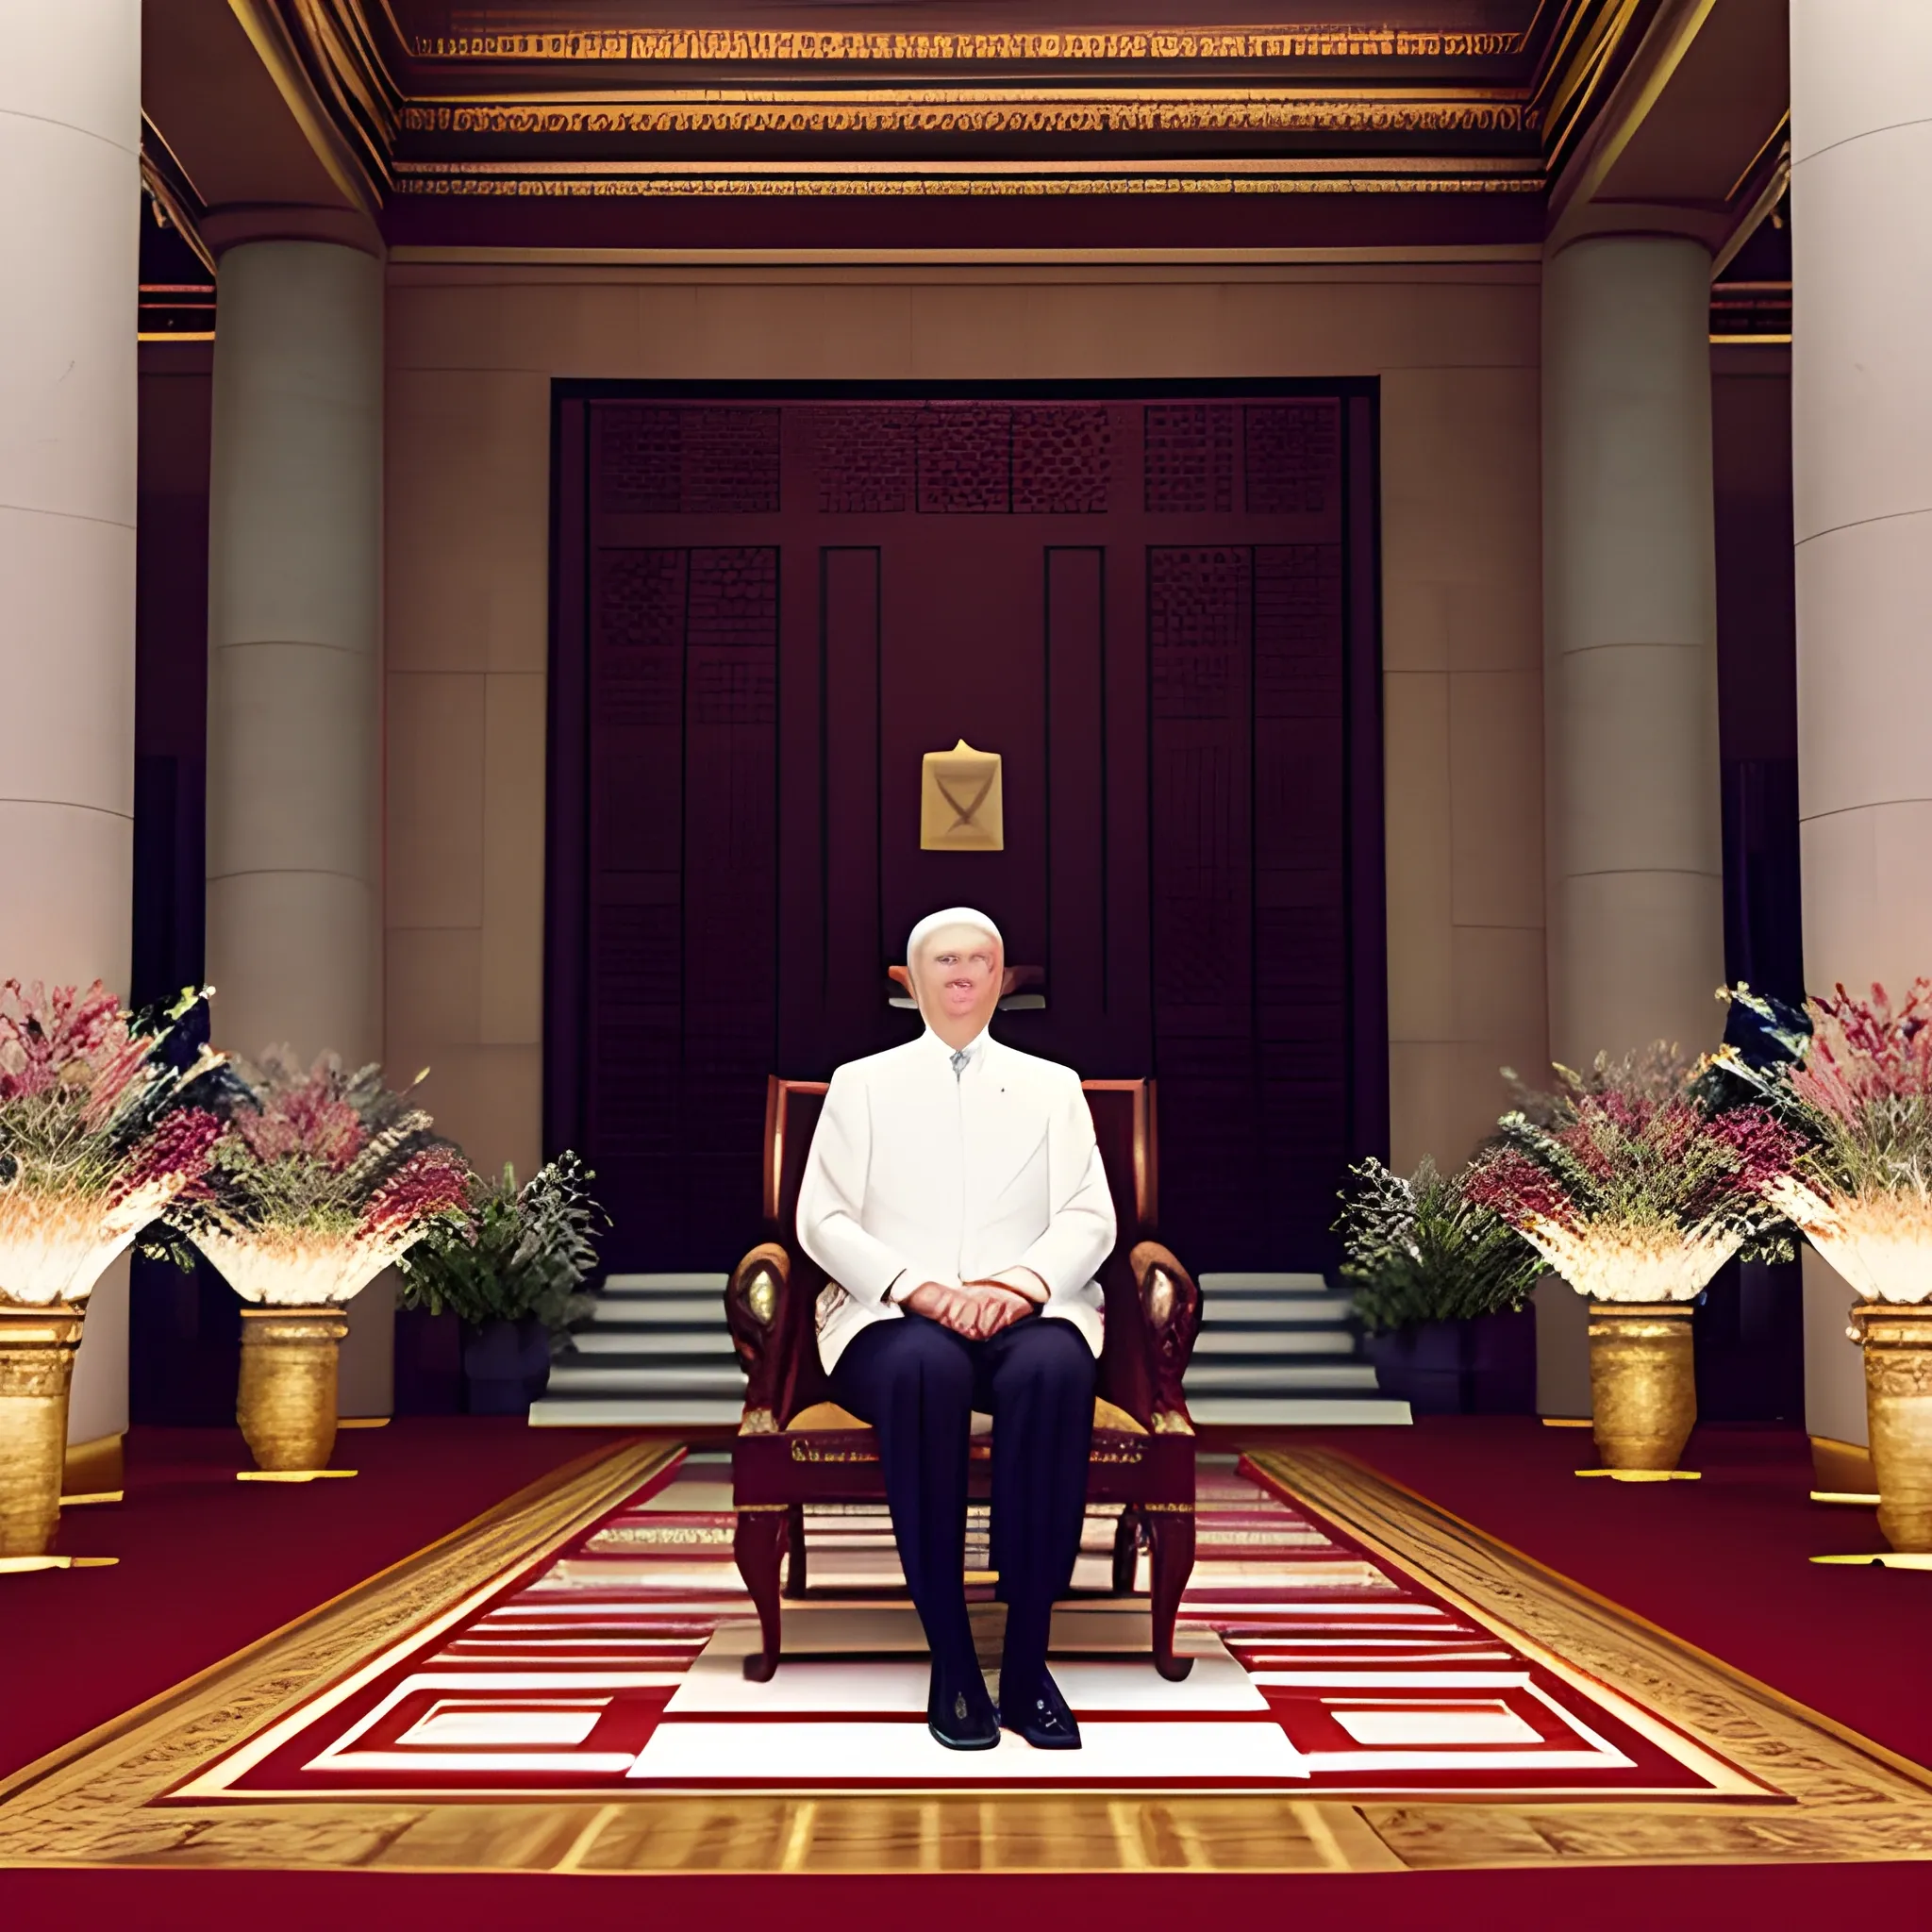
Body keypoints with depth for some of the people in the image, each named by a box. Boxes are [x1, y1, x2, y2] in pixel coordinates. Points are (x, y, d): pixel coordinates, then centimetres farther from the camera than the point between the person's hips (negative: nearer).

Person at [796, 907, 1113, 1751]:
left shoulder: (1053, 1086, 20)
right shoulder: (862, 1083, 17)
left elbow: (1090, 1217, 8)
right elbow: (823, 1218, 5)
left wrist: (1018, 1284, -13)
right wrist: (919, 1288, -12)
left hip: (1025, 1310, 1)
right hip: (893, 1317, -1)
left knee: (1055, 1368, -36)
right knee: (925, 1367, -38)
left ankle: (1027, 1661, -32)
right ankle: (949, 1659, -33)